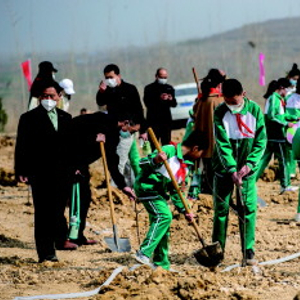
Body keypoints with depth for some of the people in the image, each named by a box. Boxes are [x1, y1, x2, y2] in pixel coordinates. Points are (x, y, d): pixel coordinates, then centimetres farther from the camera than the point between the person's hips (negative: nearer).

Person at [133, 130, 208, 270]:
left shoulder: (186, 164, 11)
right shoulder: (169, 151, -16)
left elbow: (175, 191, 17)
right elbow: (142, 163, -21)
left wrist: (184, 210, 11)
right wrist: (155, 160, -42)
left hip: (159, 193, 10)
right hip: (147, 187, -10)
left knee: (162, 225, 11)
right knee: (164, 216, -23)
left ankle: (162, 264, 19)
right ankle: (144, 253, -26)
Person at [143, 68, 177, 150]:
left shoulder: (169, 88, 14)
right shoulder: (149, 88, 1)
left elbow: (174, 104, 12)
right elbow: (147, 103, -11)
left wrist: (171, 99, -11)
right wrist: (159, 99, -24)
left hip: (166, 120, 4)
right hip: (153, 121, -4)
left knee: (166, 144, 4)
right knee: (154, 145, -6)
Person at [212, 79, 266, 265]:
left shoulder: (254, 110, -7)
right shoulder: (220, 113, -9)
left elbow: (261, 141, -5)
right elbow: (222, 144, -14)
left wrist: (249, 164, -16)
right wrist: (232, 170, -24)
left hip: (247, 169, 0)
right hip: (224, 168, 0)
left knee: (249, 209, -3)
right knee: (221, 209, 3)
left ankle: (249, 251, 2)